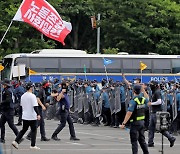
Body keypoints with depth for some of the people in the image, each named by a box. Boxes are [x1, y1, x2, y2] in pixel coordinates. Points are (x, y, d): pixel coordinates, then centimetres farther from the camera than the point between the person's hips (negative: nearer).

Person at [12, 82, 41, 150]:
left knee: (23, 130, 15)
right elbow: (35, 106, -21)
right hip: (32, 116, -7)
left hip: (24, 116, 7)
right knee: (33, 130, 4)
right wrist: (38, 114, -20)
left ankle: (16, 141, 3)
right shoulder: (32, 96, -14)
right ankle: (33, 145, 5)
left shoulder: (23, 96, 8)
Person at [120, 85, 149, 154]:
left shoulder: (133, 101, -19)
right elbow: (148, 101, 29)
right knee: (142, 139, 18)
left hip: (135, 123, -7)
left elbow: (129, 113, -25)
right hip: (142, 122, 7)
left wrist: (124, 123, -24)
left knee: (134, 141, -2)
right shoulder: (143, 99, 3)